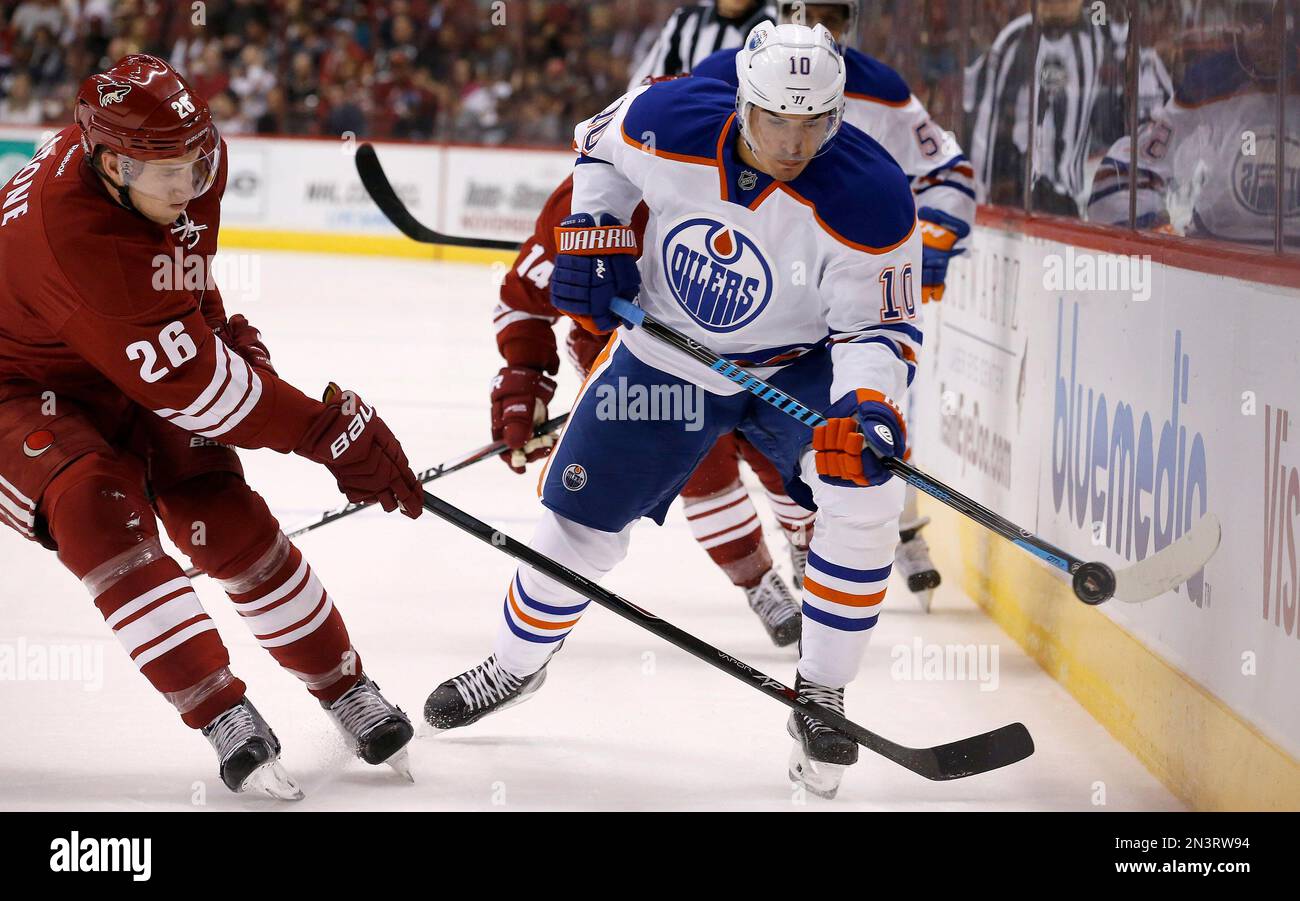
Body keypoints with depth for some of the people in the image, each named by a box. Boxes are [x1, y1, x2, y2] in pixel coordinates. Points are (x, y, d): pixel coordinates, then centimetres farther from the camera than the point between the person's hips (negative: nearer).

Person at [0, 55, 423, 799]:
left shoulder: (193, 156, -16)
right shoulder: (70, 234, -40)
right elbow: (191, 384, -37)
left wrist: (222, 330, 9)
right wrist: (333, 430, -33)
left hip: (132, 376, 7)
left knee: (226, 521, -6)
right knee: (98, 508, -30)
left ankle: (349, 691, 9)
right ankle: (224, 717, -27)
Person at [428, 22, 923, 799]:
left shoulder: (868, 197, -30)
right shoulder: (666, 123, -23)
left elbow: (881, 326, -23)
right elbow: (601, 145, 2)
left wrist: (866, 406, -41)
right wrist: (592, 232, -9)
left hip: (796, 363, -2)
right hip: (663, 352, 2)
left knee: (862, 492, -27)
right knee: (581, 523, 6)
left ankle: (822, 700, -9)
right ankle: (517, 664, 37)